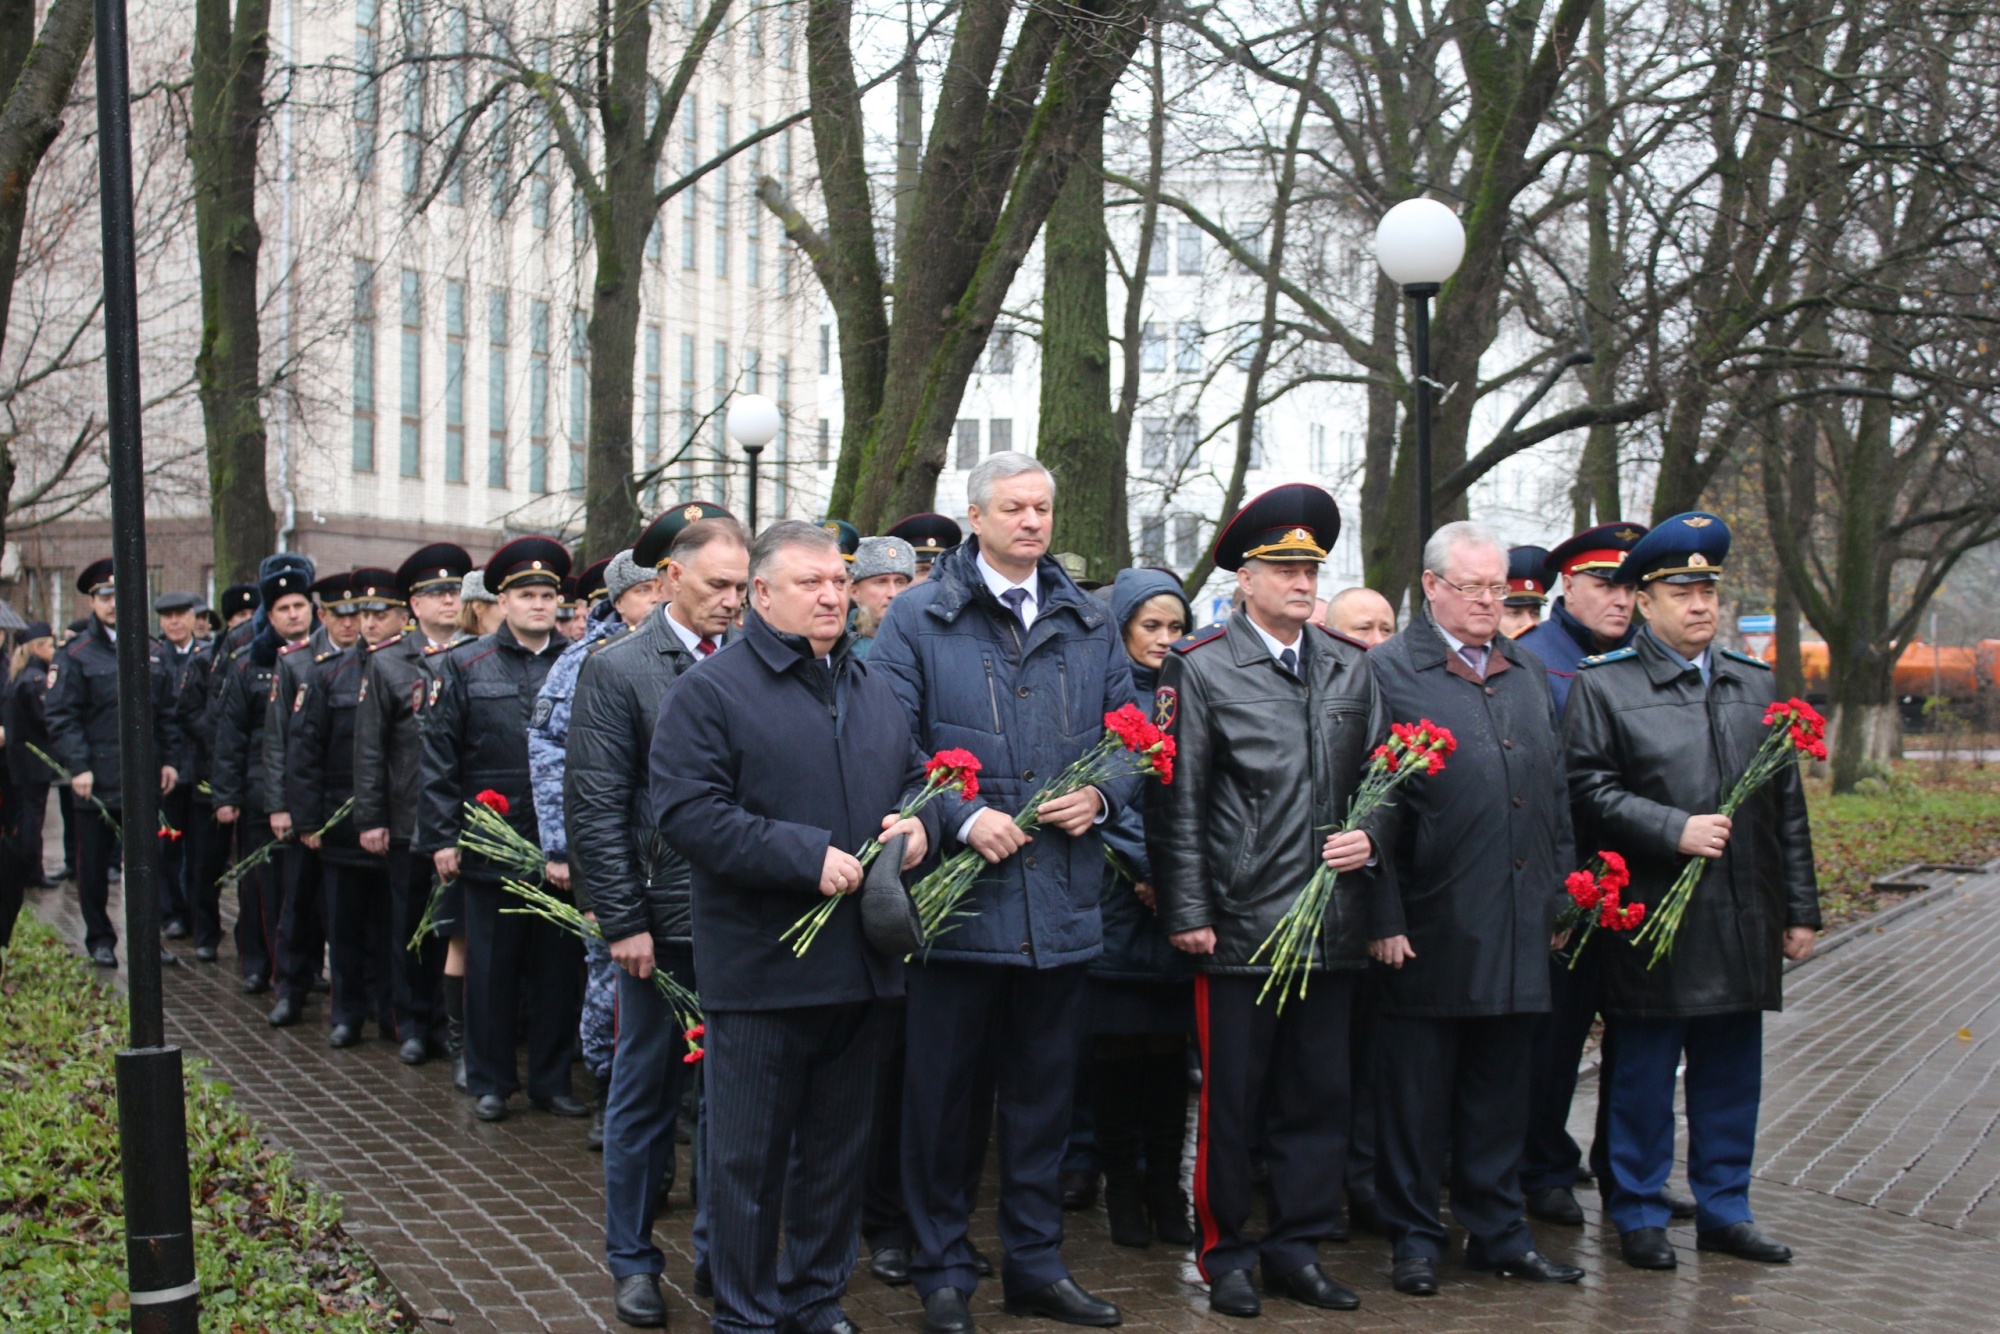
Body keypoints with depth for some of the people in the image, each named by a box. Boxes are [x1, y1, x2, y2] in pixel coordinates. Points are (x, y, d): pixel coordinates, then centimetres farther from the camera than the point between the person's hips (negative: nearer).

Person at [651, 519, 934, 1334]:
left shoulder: (874, 692, 15)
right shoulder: (711, 692, -7)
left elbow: (916, 777, 23)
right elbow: (687, 812, -16)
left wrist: (919, 821, -1)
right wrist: (808, 856, -21)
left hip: (858, 963, 6)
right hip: (758, 968, -6)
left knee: (838, 1147, 16)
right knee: (749, 1156, 4)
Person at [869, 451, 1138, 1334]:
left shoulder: (1089, 624, 12)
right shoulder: (919, 619, -1)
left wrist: (1102, 796, -6)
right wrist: (963, 817, -18)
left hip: (1063, 901, 4)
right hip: (957, 897, -4)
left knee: (1046, 1089, 13)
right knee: (943, 1090, 5)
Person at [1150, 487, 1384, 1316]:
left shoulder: (1351, 668, 12)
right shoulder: (1200, 669, -2)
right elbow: (1177, 802, -5)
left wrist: (1368, 840, 0)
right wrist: (1188, 912, -9)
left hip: (1332, 927, 5)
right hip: (1240, 927, -4)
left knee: (1317, 1097, 11)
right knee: (1232, 1101, 5)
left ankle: (1297, 1249, 24)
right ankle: (1227, 1256, 18)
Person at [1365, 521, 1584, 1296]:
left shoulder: (1530, 674, 16)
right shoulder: (1388, 671, -4)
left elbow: (1557, 795, 18)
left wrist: (1560, 899, 12)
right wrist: (1385, 918, -13)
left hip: (1518, 929, 6)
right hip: (1430, 928, -5)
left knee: (1500, 1090, 14)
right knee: (1416, 1093, 5)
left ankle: (1498, 1232, 26)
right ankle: (1415, 1239, 17)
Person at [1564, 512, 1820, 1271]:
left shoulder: (1758, 686, 14)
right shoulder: (1602, 685, -1)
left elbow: (1787, 805, 14)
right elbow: (1590, 790, -9)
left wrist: (1800, 910, 11)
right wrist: (1675, 831, -18)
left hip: (1744, 921, 5)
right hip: (1653, 918, -4)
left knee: (1732, 1070, 11)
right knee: (1645, 1072, 4)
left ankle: (1724, 1208, 24)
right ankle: (1640, 1214, 16)